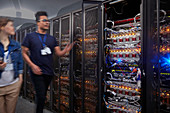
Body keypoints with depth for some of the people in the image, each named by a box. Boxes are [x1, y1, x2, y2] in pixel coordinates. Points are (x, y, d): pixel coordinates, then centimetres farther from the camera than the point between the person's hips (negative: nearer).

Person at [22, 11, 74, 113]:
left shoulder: (52, 38, 12)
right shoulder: (30, 37, 0)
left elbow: (59, 53, 7)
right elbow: (24, 53, -2)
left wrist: (66, 50, -16)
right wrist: (32, 65, -15)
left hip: (49, 72, 5)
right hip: (37, 72, -4)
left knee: (42, 96, 15)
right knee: (41, 97, -10)